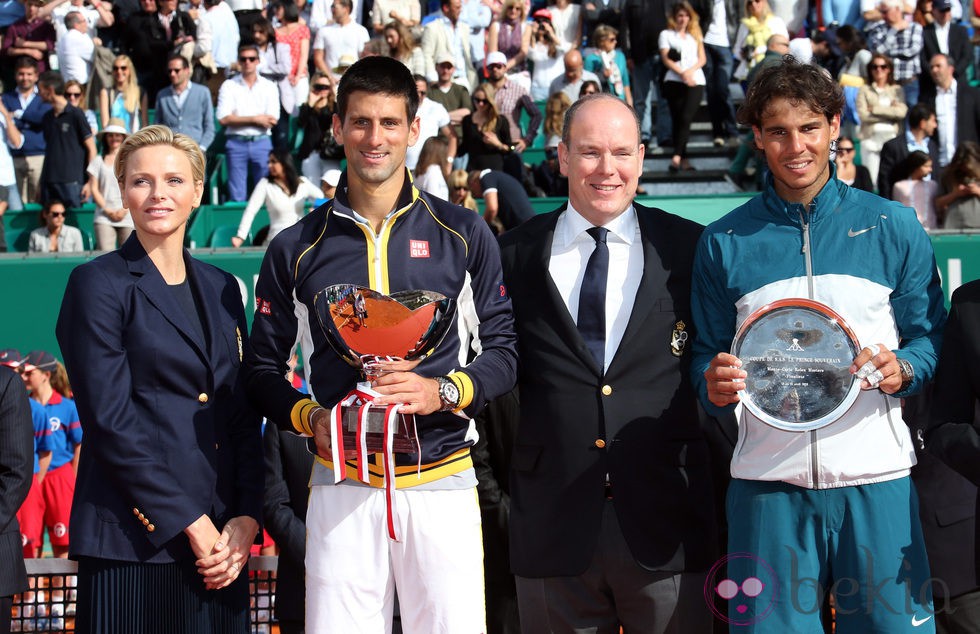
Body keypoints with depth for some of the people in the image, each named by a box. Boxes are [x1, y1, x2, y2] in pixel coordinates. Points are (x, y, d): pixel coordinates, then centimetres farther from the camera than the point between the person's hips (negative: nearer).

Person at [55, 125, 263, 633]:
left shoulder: (220, 288, 15)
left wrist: (246, 518, -2)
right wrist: (189, 522, -12)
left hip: (223, 540, 5)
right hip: (134, 539, -5)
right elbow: (110, 419, -9)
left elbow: (245, 417, 13)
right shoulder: (99, 283, -2)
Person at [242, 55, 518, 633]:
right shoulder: (297, 248, 8)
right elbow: (264, 368, 13)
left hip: (442, 481, 0)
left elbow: (505, 348, 8)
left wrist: (444, 391, -11)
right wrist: (310, 417, -7)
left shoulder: (463, 234, 7)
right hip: (341, 484, 1)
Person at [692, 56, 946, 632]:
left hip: (876, 480, 0)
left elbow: (931, 337, 9)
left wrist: (903, 370, -12)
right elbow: (707, 353, 12)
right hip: (768, 484, 1)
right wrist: (715, 384, -10)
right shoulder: (725, 241, 8)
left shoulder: (893, 227, 6)